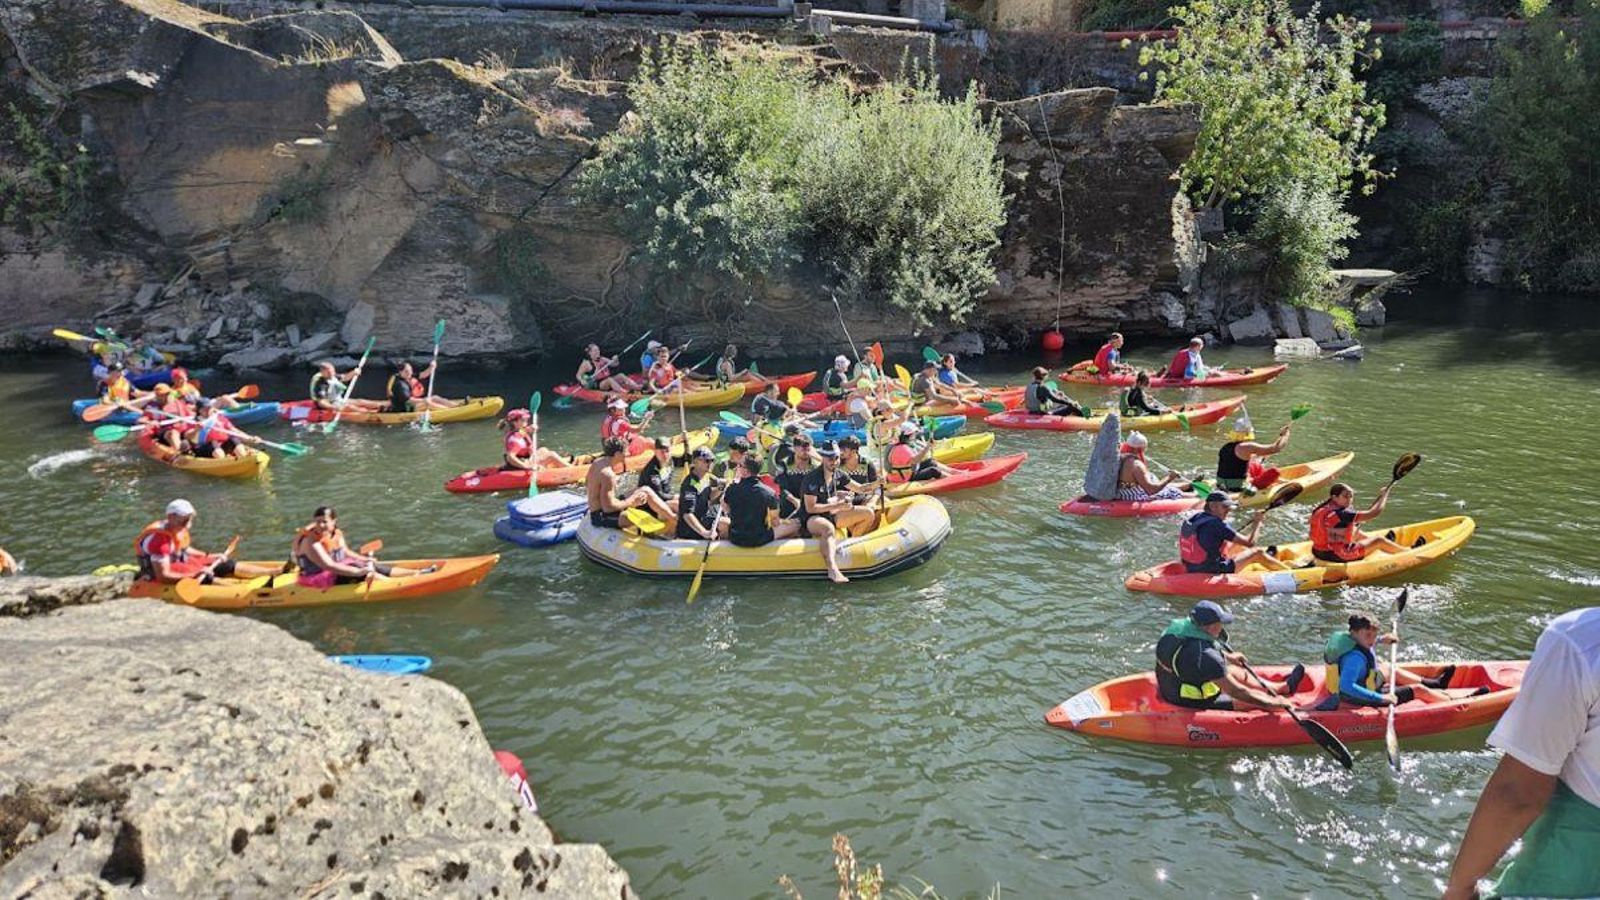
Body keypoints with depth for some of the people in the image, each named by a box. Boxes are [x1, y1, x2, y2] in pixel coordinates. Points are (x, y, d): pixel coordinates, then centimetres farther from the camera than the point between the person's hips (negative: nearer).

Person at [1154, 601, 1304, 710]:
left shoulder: (1179, 625, -8)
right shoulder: (1205, 656, -34)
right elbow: (1235, 691, -28)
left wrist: (1227, 656, 28)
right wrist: (1274, 703, -17)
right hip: (1193, 705, -9)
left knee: (1237, 672, 22)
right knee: (1256, 699, 2)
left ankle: (1282, 687, 40)